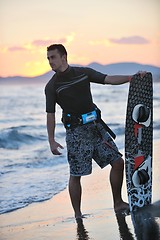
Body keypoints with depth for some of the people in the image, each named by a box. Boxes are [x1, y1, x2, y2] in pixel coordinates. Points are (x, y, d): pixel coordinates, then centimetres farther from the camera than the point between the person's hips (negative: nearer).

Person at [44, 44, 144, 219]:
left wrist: (132, 78, -9)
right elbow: (50, 114, -3)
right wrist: (51, 141, -9)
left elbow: (108, 79, 4)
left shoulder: (84, 72, 7)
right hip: (76, 131, -4)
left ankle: (118, 203, 16)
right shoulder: (52, 86, -2)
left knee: (117, 162, 3)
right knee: (76, 175, -4)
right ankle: (78, 215, 8)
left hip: (96, 125, 4)